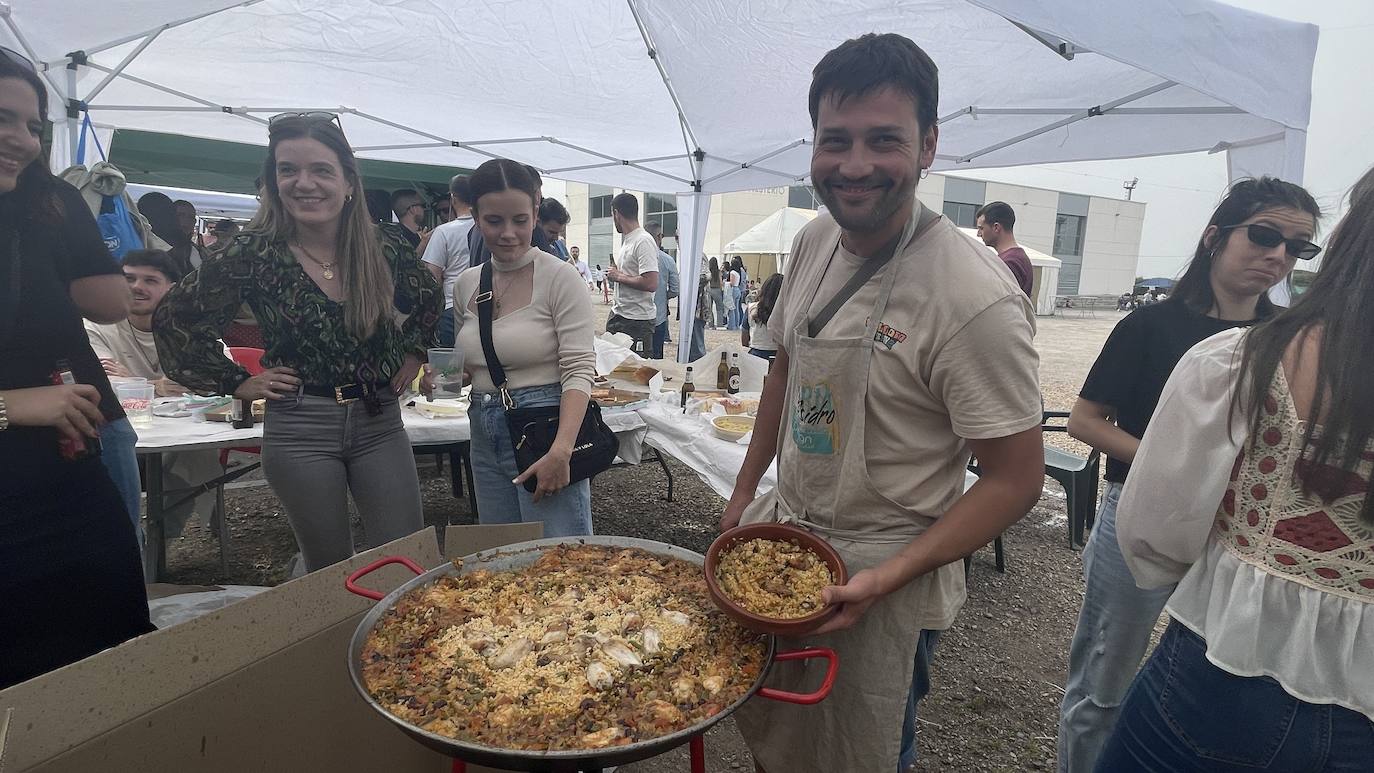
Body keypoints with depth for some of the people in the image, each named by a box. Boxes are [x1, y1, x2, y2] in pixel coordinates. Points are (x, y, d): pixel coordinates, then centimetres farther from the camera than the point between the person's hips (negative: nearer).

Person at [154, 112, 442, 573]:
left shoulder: (383, 247, -2)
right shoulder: (255, 253, -7)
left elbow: (429, 300, 18)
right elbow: (173, 321, 2)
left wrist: (412, 354, 9)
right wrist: (236, 383, -1)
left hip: (380, 424, 2)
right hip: (300, 431, -1)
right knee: (330, 573, 10)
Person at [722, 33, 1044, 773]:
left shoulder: (976, 300, -25)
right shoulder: (813, 242, -3)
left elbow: (1016, 480, -18)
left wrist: (887, 577, -25)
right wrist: (743, 492, 12)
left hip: (881, 572, -6)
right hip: (780, 529, 7)